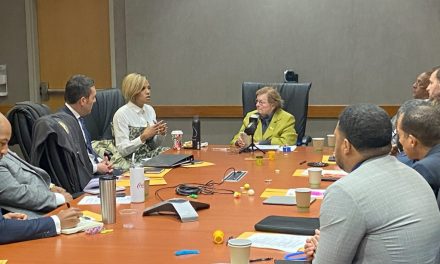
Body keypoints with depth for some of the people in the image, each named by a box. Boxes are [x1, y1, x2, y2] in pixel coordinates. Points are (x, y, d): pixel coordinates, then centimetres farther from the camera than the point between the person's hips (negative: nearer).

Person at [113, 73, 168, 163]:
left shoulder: (150, 109, 10)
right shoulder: (121, 114, -10)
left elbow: (154, 145, 14)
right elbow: (122, 150, -15)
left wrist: (161, 134, -7)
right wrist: (143, 137, -24)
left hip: (151, 154, 7)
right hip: (134, 160, -7)